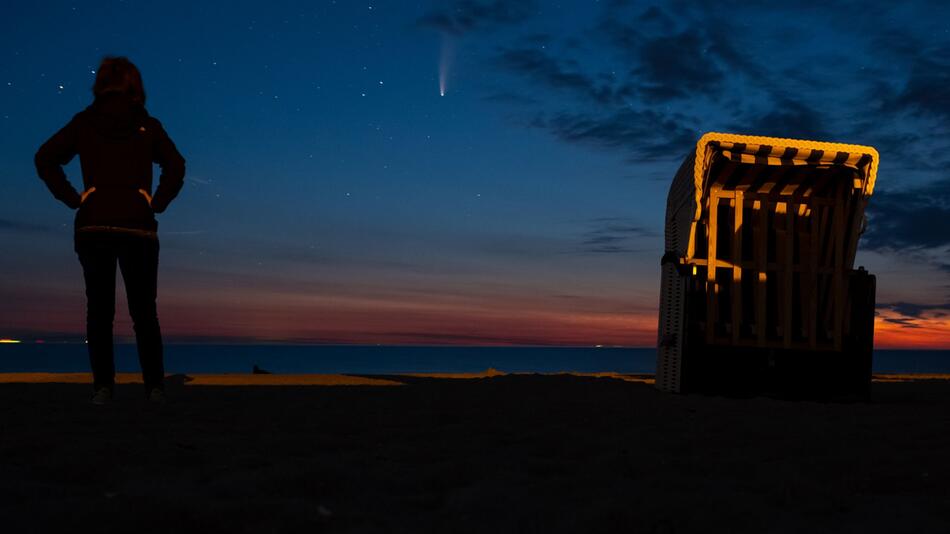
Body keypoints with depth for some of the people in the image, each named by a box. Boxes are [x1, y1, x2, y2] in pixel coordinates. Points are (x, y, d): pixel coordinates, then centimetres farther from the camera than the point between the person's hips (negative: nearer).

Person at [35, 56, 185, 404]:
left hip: (92, 226, 1)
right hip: (138, 227, -1)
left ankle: (103, 386, 3)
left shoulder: (84, 122, 9)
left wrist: (73, 198, 5)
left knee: (99, 310, 6)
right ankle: (155, 386, 3)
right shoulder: (148, 125, 6)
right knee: (144, 311, 5)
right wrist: (158, 203, 2)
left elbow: (45, 159, 2)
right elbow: (175, 166, -4)